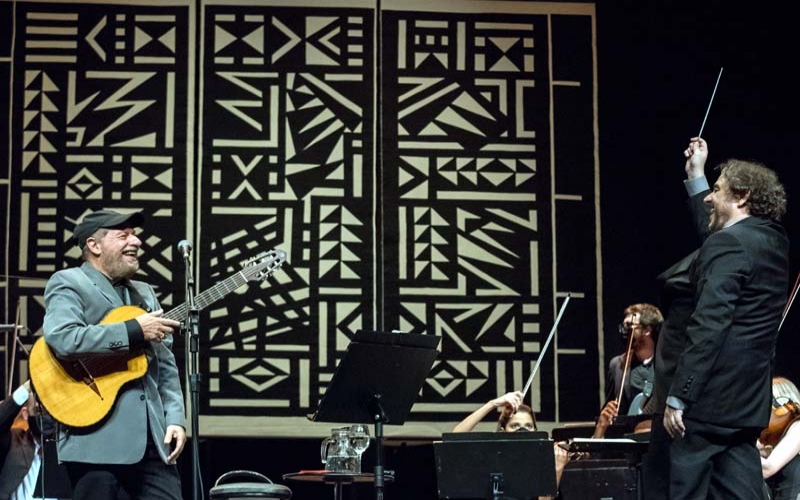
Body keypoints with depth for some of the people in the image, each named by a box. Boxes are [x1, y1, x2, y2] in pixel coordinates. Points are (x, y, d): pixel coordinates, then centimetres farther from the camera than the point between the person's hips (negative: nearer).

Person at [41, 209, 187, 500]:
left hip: (153, 435, 7)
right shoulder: (68, 283, -2)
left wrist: (175, 417, 4)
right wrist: (134, 331, -16)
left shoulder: (144, 293, 21)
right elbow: (62, 339, -21)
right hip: (97, 435, -7)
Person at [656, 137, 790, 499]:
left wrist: (677, 397, -21)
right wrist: (695, 175, 36)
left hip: (711, 396, -9)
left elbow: (708, 326, -22)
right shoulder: (774, 241, 13)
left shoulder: (729, 244, -14)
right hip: (748, 398, 9)